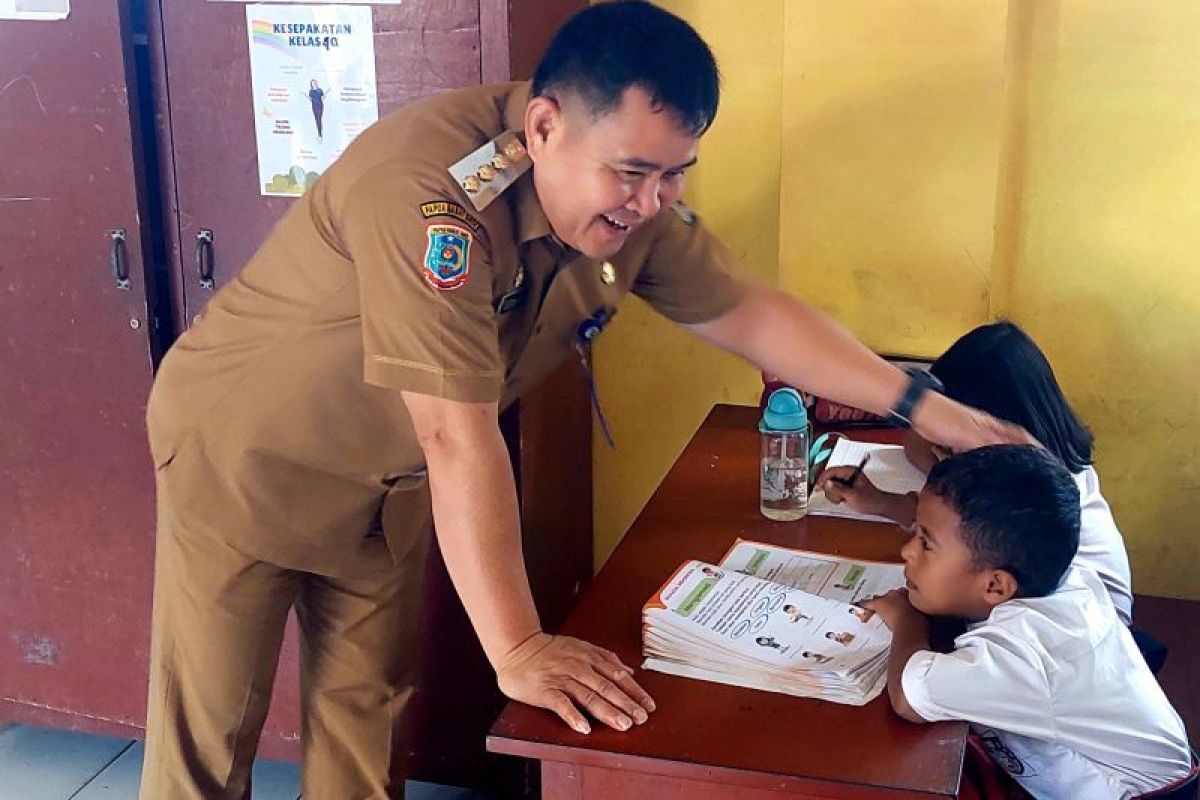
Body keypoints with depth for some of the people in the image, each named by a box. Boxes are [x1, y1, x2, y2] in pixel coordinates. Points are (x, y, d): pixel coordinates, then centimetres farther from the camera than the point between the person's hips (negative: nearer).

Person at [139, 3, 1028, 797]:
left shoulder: (632, 203, -14)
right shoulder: (427, 191, -38)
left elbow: (745, 311, -2)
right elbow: (459, 434, -38)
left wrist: (923, 406, -3)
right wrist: (518, 651, -34)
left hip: (380, 481, 6)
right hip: (243, 455, -6)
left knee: (366, 714, 14)